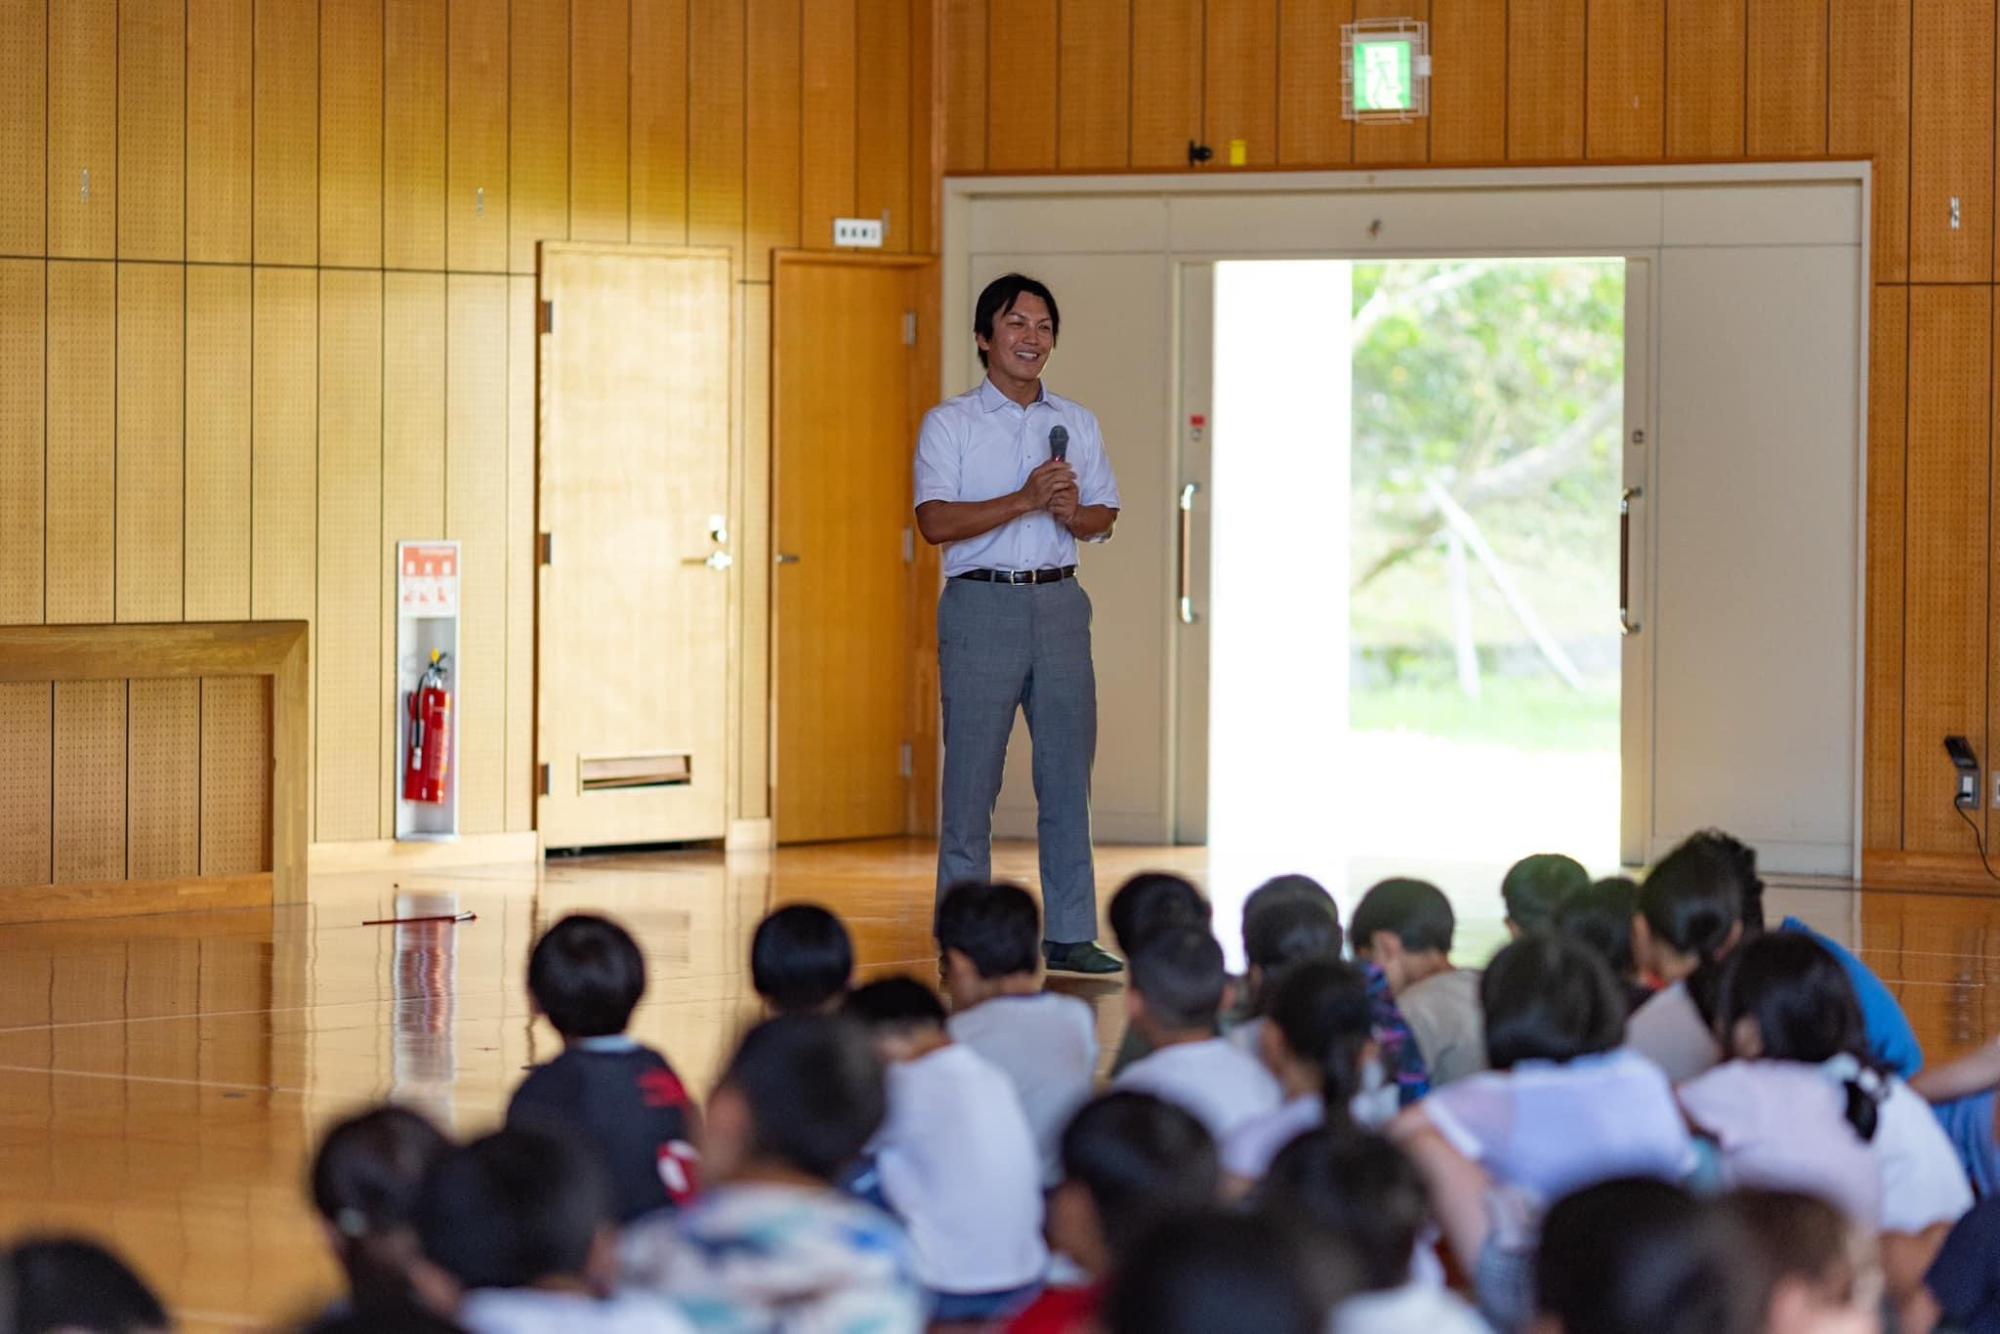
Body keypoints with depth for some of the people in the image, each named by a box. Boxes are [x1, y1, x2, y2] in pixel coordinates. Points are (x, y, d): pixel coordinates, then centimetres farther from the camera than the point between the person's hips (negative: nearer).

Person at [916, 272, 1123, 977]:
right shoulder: (949, 423, 0)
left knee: (1068, 773, 4)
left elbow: (1104, 515, 16)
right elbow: (935, 521, -10)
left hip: (1059, 603, 4)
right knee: (971, 779, -3)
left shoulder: (1076, 424, 14)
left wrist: (1073, 515, -7)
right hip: (982, 603, -4)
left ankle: (1071, 934, 9)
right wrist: (1025, 501, -18)